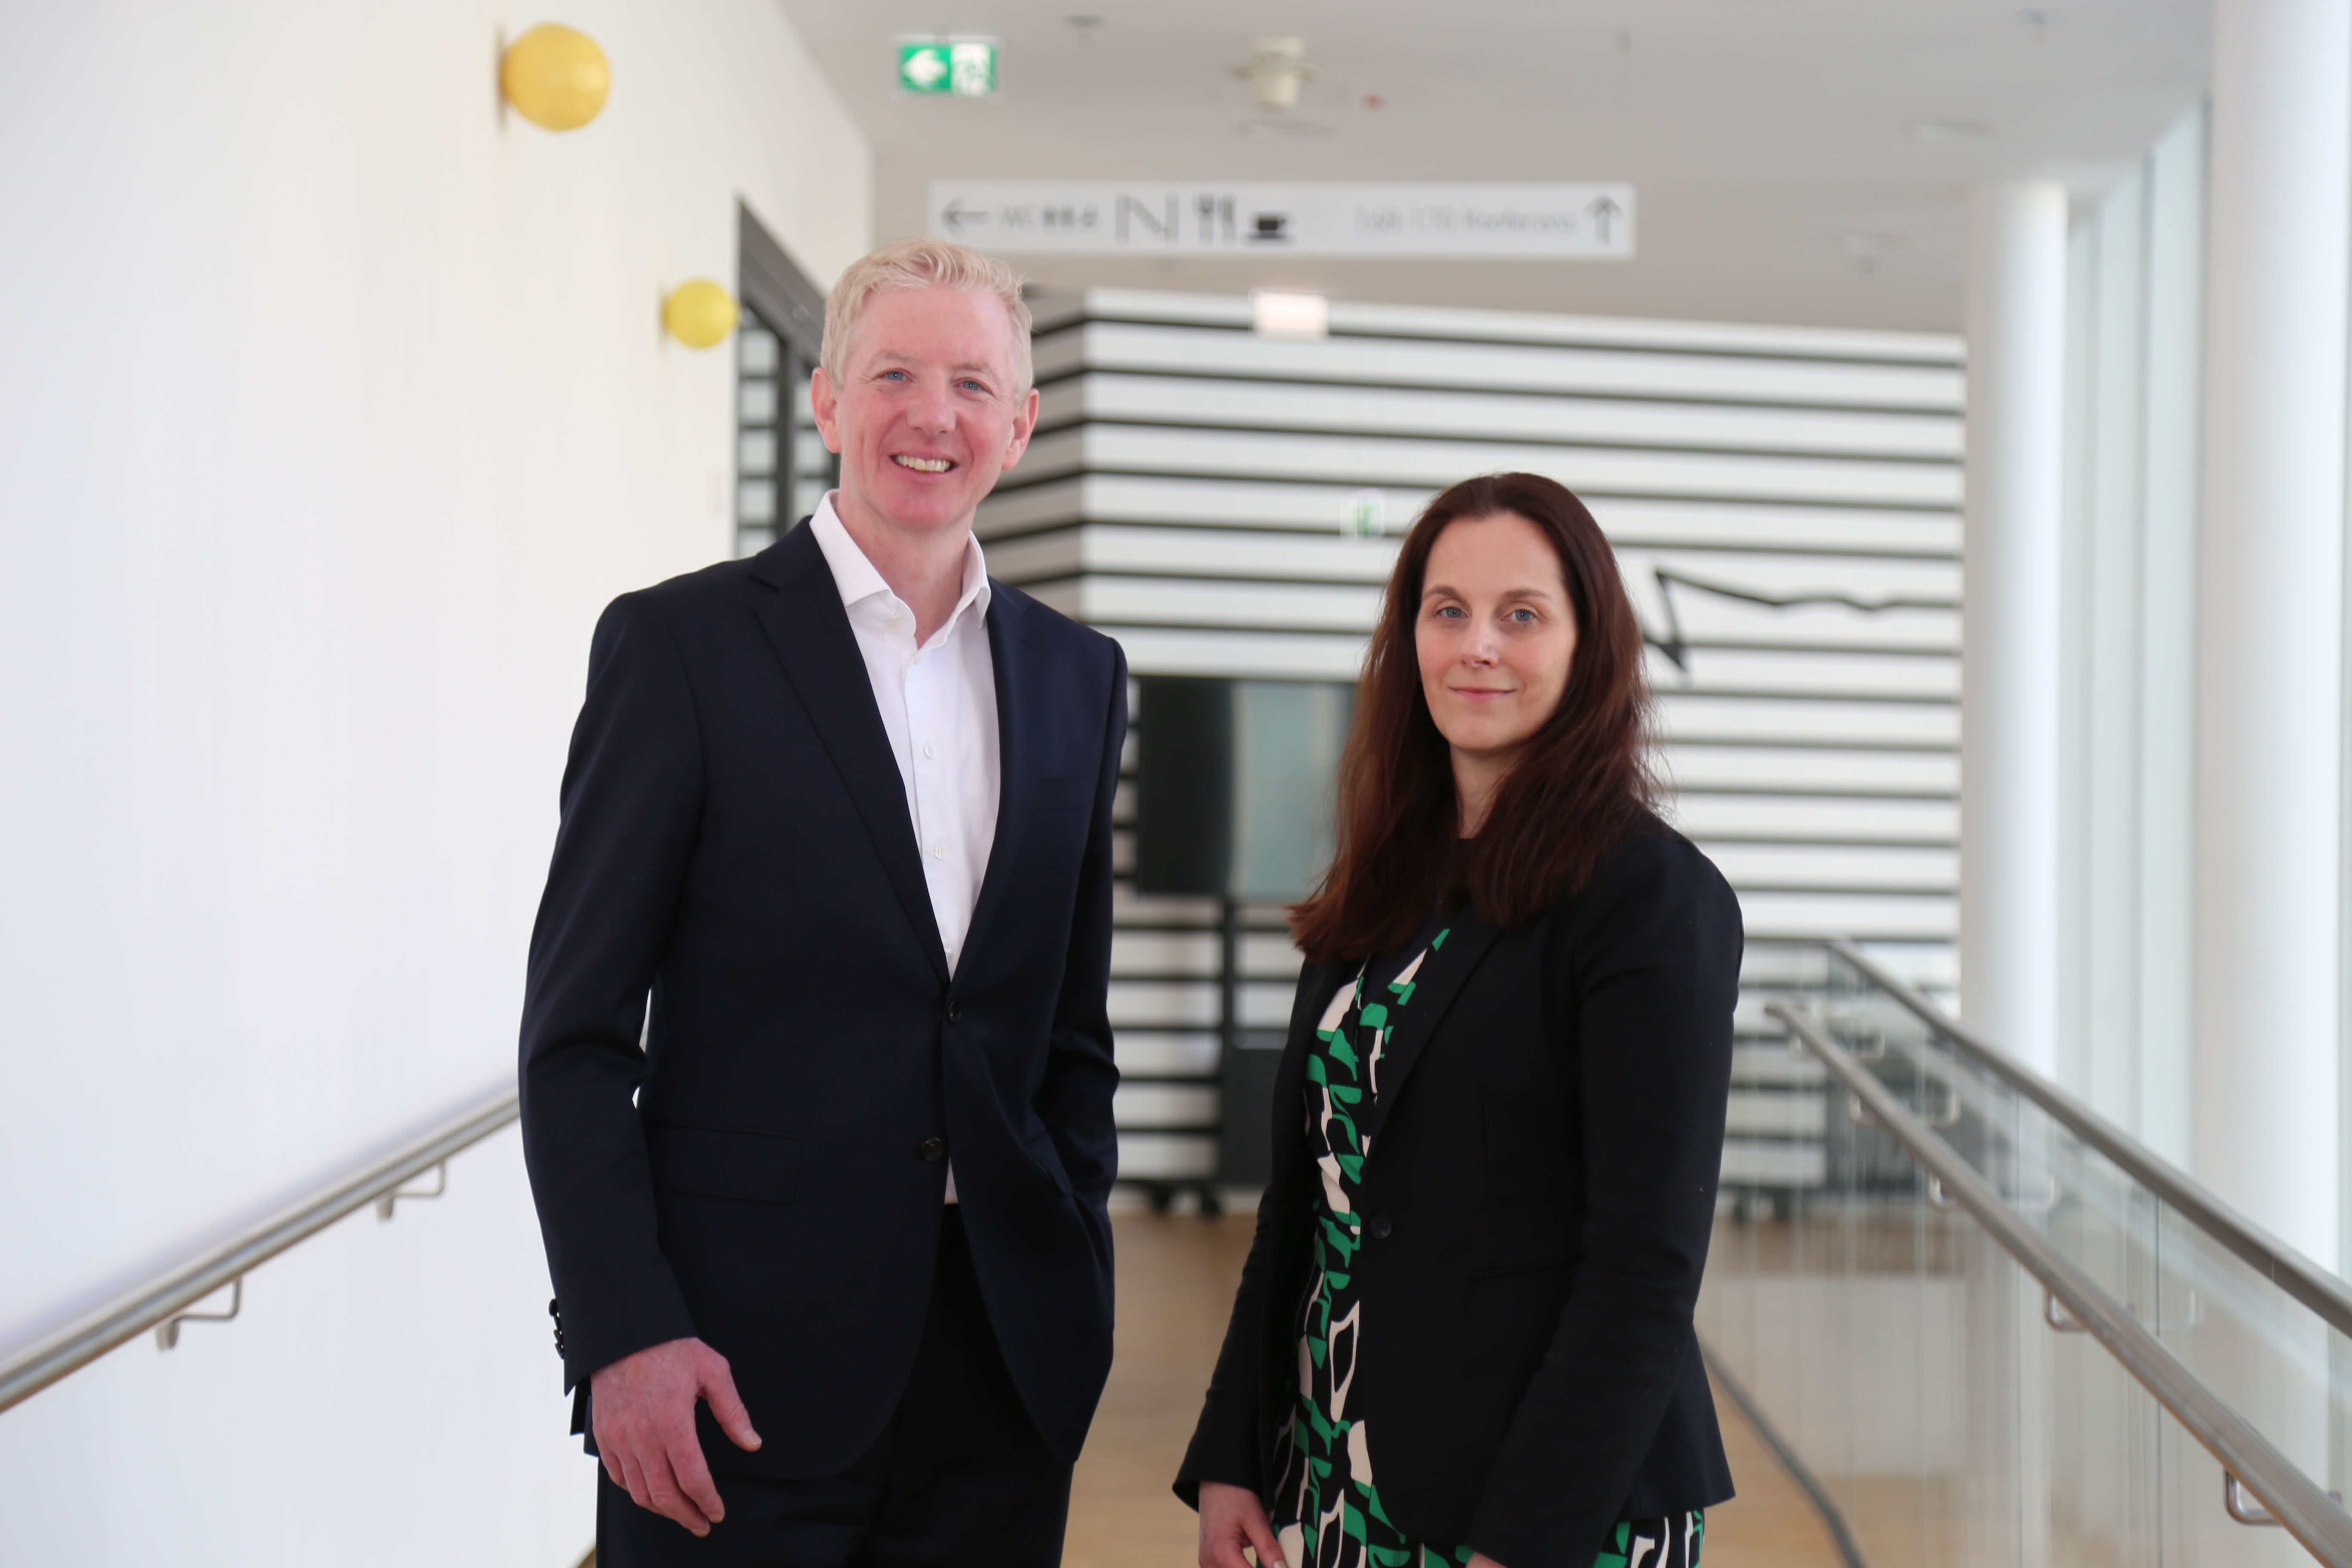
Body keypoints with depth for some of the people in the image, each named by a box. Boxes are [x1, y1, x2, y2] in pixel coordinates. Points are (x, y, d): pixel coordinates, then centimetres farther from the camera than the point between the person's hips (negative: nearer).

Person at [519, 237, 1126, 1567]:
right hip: (742, 1360, -4)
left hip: (1003, 1360, 4)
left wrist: (1077, 1298, 8)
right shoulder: (680, 644, -3)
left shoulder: (1078, 676, 11)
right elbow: (578, 1033, -5)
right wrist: (625, 1332, -12)